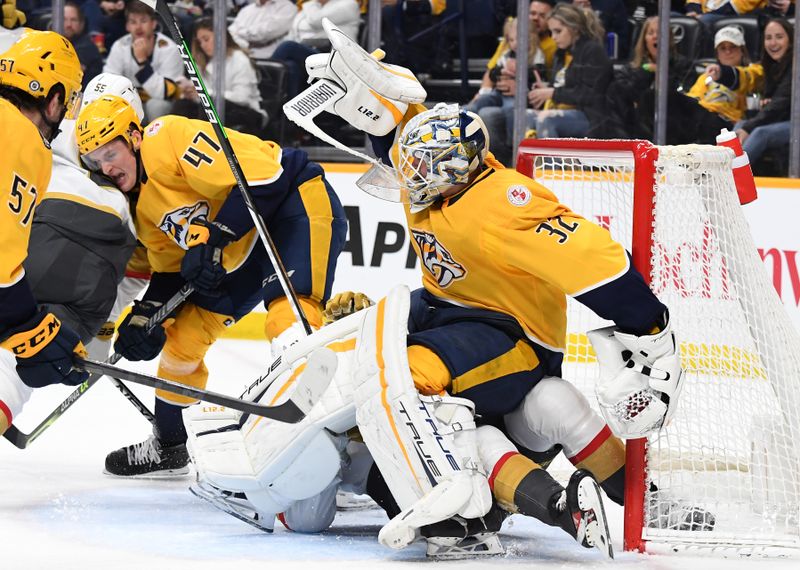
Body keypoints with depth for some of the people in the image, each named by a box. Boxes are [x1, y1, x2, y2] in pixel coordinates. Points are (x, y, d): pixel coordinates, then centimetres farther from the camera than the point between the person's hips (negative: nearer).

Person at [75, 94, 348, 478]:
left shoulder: (169, 140, -21)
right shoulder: (142, 208, 7)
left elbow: (261, 179, -27)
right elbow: (170, 270, 16)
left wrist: (210, 239, -28)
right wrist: (144, 317, 1)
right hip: (241, 252, 10)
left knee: (287, 319, -32)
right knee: (185, 333, 14)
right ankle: (167, 447, 31)